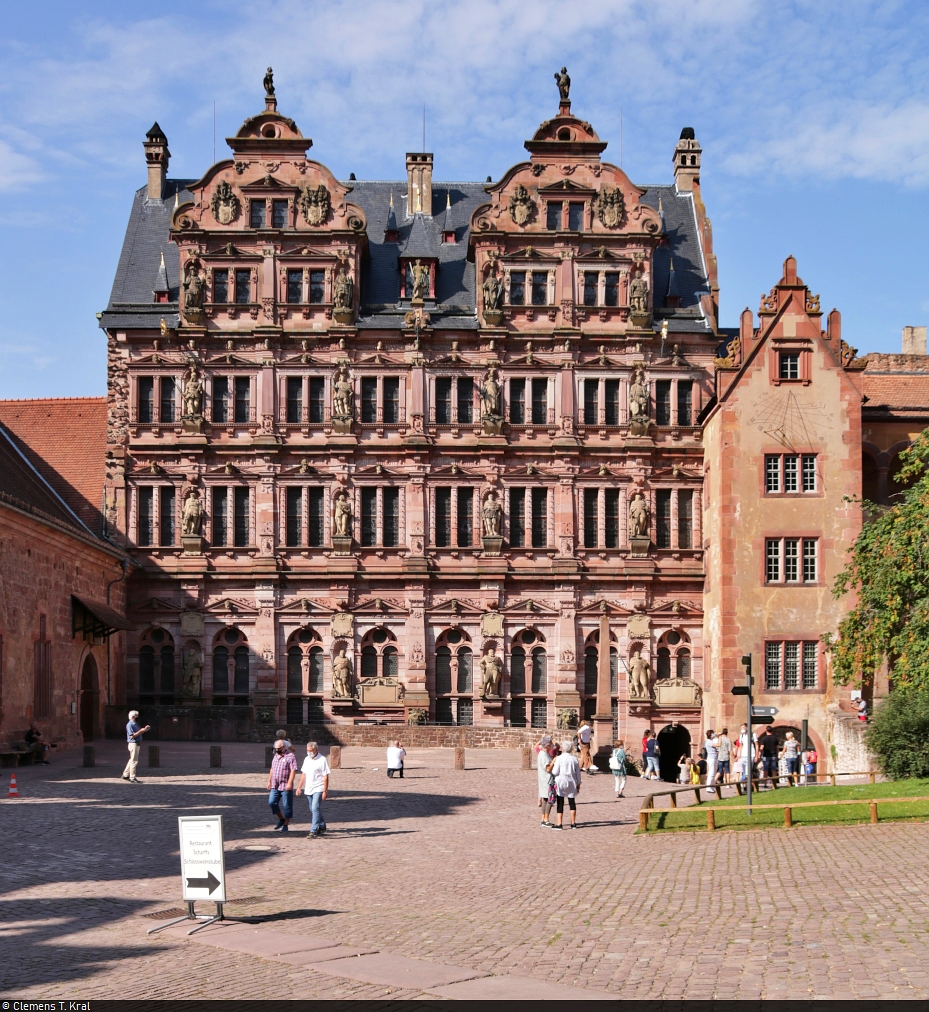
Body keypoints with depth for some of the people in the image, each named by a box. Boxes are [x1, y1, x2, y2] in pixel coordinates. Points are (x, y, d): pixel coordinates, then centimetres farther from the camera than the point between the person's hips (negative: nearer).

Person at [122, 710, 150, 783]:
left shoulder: (136, 724, 15)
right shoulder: (129, 725, -14)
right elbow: (132, 736, -20)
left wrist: (144, 729, 7)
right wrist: (141, 731, -20)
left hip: (137, 744, 10)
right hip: (133, 744, -10)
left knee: (132, 760, 16)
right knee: (134, 761, -6)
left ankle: (125, 774, 25)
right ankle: (132, 778, -2)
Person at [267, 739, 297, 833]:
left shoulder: (290, 756, -9)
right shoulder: (276, 756, 15)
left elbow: (293, 770, -17)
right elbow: (272, 769, 22)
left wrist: (289, 783, -24)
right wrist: (269, 781, 18)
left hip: (286, 787, -7)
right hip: (275, 786, 7)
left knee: (286, 806, 0)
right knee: (272, 802, -2)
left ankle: (286, 825, 9)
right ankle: (281, 819, 17)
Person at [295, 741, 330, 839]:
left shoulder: (322, 760, -10)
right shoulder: (307, 759, 12)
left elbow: (326, 777, -11)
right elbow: (303, 774, 19)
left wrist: (325, 791, -16)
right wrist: (299, 787, 15)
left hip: (318, 789, -7)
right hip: (308, 789, 7)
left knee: (315, 808, -16)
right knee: (313, 810, 15)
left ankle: (313, 831, -18)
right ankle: (322, 827, 33)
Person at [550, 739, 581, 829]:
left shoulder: (559, 758, -10)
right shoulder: (574, 759, 2)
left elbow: (555, 772, -11)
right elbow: (578, 773, 7)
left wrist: (552, 770, 10)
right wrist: (578, 784, 16)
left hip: (561, 782, -4)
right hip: (571, 783, 4)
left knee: (560, 804, 0)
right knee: (572, 802, 14)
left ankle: (559, 824, -3)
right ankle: (573, 823, 17)